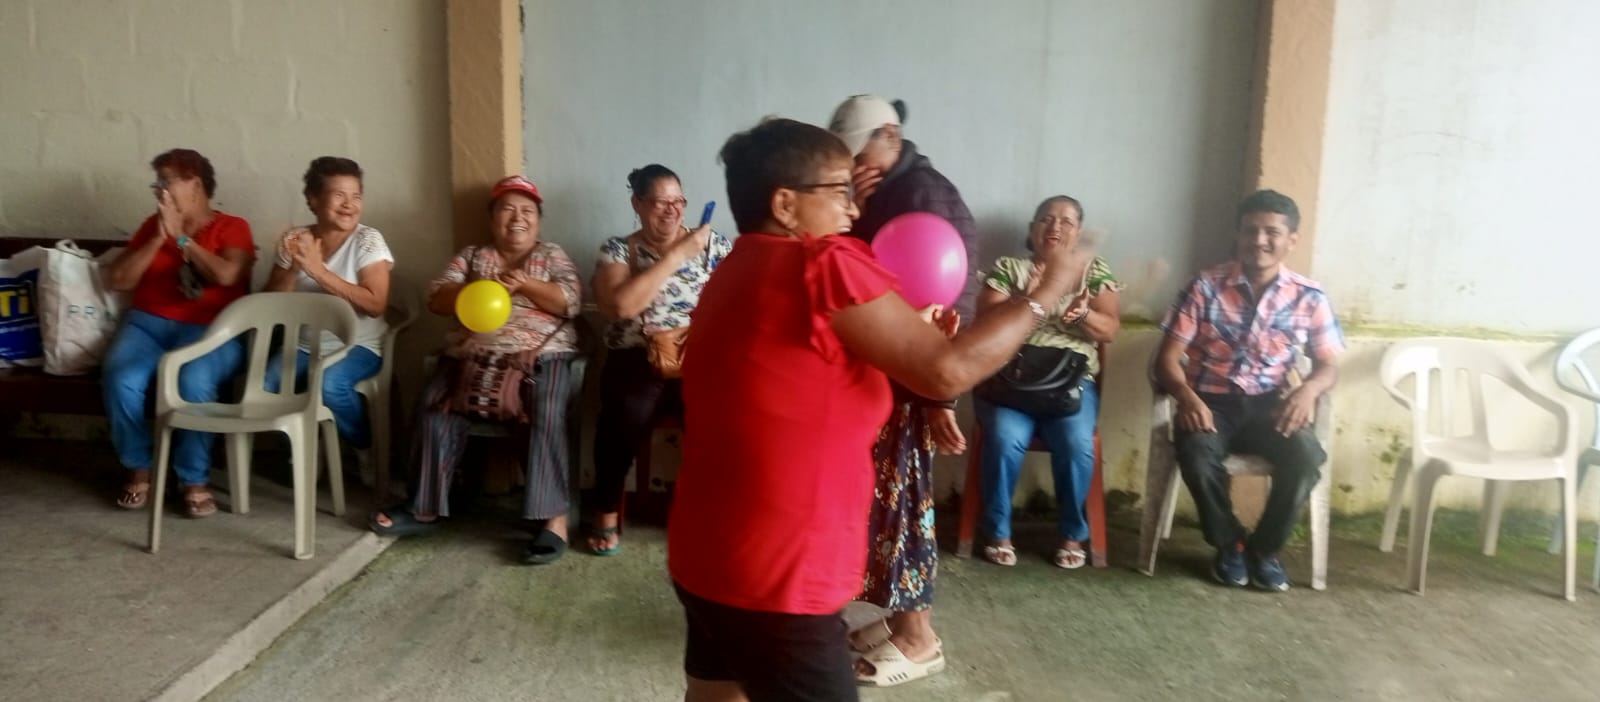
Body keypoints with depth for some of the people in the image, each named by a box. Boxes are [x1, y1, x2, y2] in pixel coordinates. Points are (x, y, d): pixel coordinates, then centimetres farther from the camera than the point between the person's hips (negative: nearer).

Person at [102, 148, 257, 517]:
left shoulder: (232, 228, 6)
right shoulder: (153, 224, 17)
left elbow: (226, 275, -15)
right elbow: (116, 280, 8)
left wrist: (181, 237, -6)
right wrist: (159, 239, -1)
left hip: (210, 330, -4)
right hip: (149, 323, 4)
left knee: (193, 381, -35)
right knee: (120, 378, -28)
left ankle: (195, 481, -19)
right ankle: (139, 470, -5)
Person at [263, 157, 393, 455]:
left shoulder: (368, 240, -8)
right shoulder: (295, 240, 3)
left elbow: (375, 304, -19)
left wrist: (318, 270, -23)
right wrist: (294, 268, -17)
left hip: (358, 346, -4)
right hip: (304, 346, 4)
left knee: (330, 383, -32)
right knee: (265, 385, -22)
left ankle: (365, 450, -6)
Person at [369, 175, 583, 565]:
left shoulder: (553, 256, 16)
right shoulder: (470, 256, 20)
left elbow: (570, 303, 0)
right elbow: (436, 299, 6)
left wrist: (524, 284, -14)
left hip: (541, 354, -2)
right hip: (474, 355, 3)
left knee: (546, 415, -31)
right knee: (437, 408, -22)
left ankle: (554, 518, -32)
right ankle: (426, 508, -10)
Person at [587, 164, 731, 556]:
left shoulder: (712, 244, 13)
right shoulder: (617, 250, 8)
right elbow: (621, 305, -12)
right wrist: (678, 253, -11)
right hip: (639, 358, -1)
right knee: (627, 411, -32)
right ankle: (606, 512, -7)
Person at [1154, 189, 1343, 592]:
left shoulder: (1309, 297, 2)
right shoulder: (1206, 288, -3)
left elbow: (1328, 366, 7)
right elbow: (1167, 358, -5)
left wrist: (1309, 388, -18)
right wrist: (1187, 395, -27)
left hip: (1269, 405, 2)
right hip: (1212, 402, -1)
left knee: (1306, 456, -29)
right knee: (1196, 453, -34)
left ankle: (1264, 548, -2)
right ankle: (1228, 544, -4)